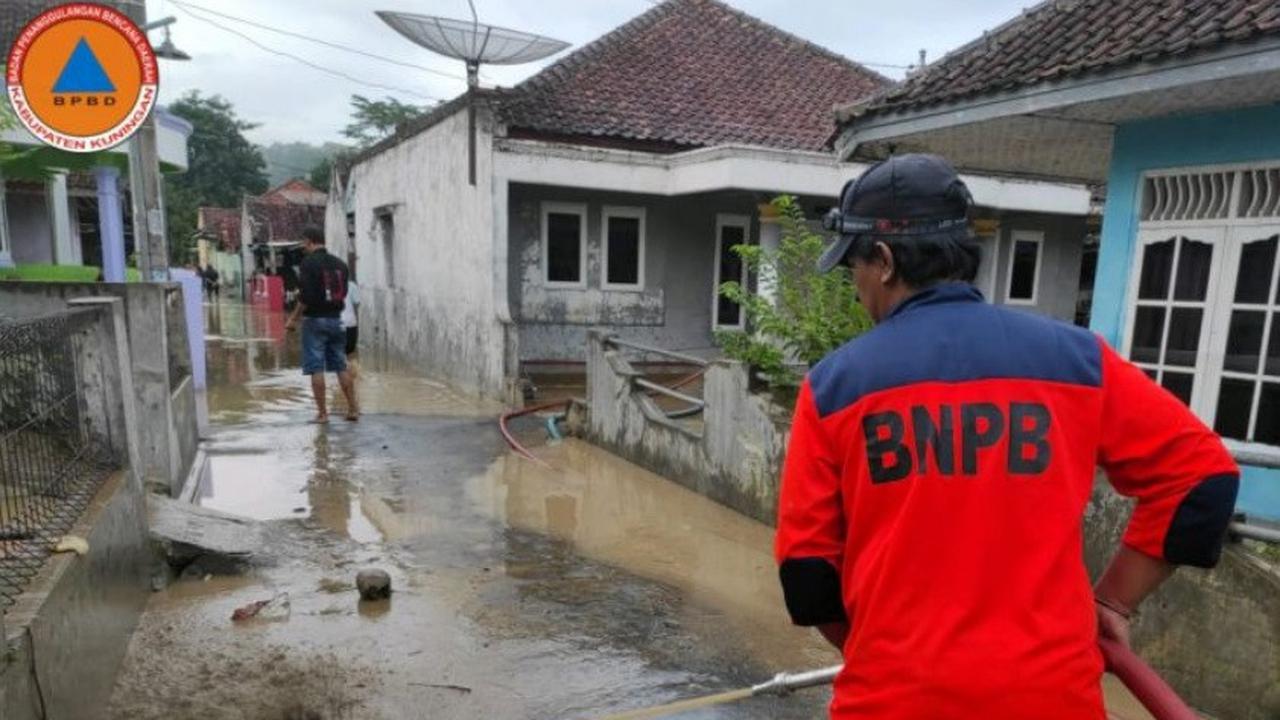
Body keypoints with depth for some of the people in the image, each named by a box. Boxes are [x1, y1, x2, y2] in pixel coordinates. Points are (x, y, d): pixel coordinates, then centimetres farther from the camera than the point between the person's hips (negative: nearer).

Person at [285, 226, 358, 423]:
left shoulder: (308, 263, -10)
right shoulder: (340, 264, 8)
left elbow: (306, 296, -16)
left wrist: (293, 318, -8)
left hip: (315, 319, -6)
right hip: (336, 319, 6)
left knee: (316, 368, 0)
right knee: (341, 366, 10)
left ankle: (322, 413, 0)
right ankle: (353, 409, 11)